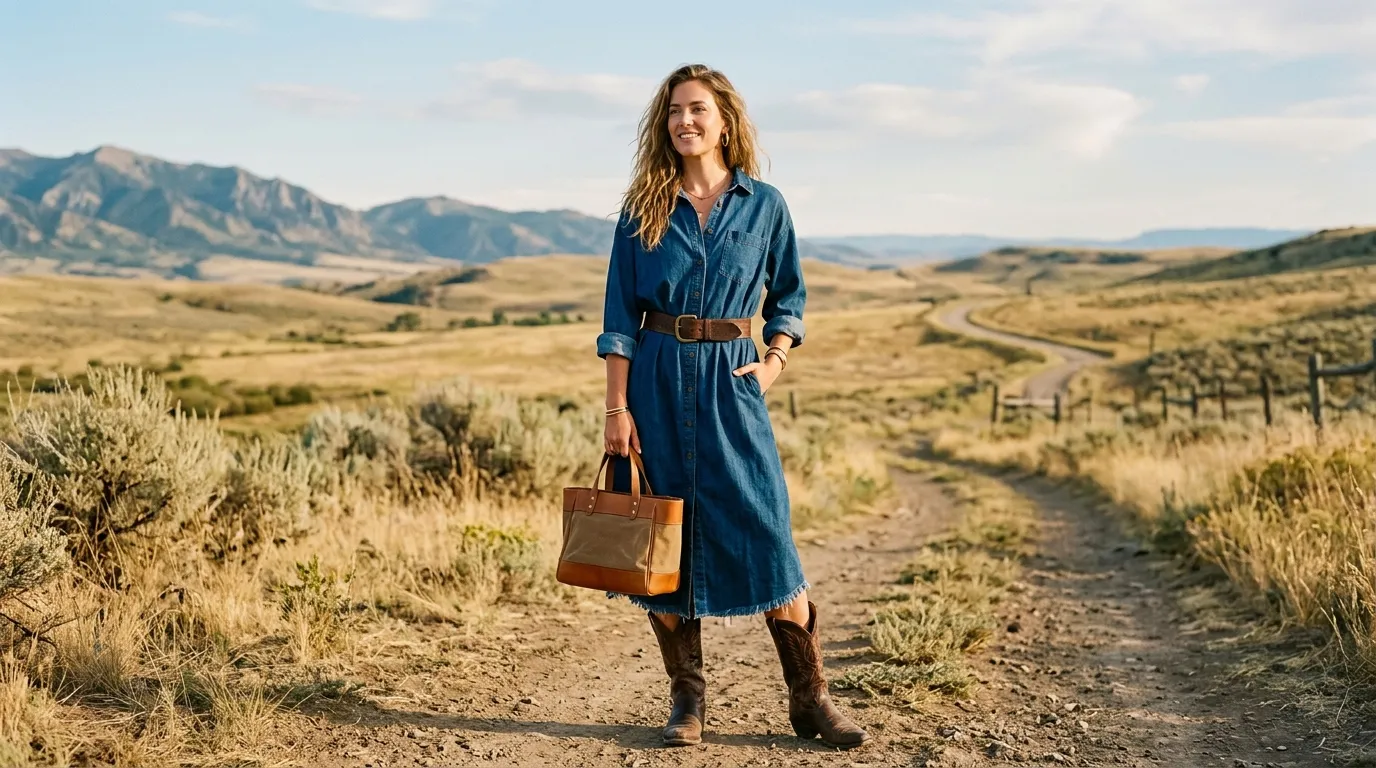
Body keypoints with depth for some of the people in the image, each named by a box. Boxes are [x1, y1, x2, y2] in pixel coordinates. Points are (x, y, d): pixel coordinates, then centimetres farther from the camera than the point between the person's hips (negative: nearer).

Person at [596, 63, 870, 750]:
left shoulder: (764, 204, 4)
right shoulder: (643, 209, 4)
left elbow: (788, 294, 15)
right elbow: (620, 315, 2)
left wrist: (775, 362, -1)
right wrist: (616, 407, -5)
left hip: (731, 381, -1)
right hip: (656, 381, 1)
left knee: (765, 533, -4)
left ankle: (809, 699, 8)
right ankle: (687, 698, 18)